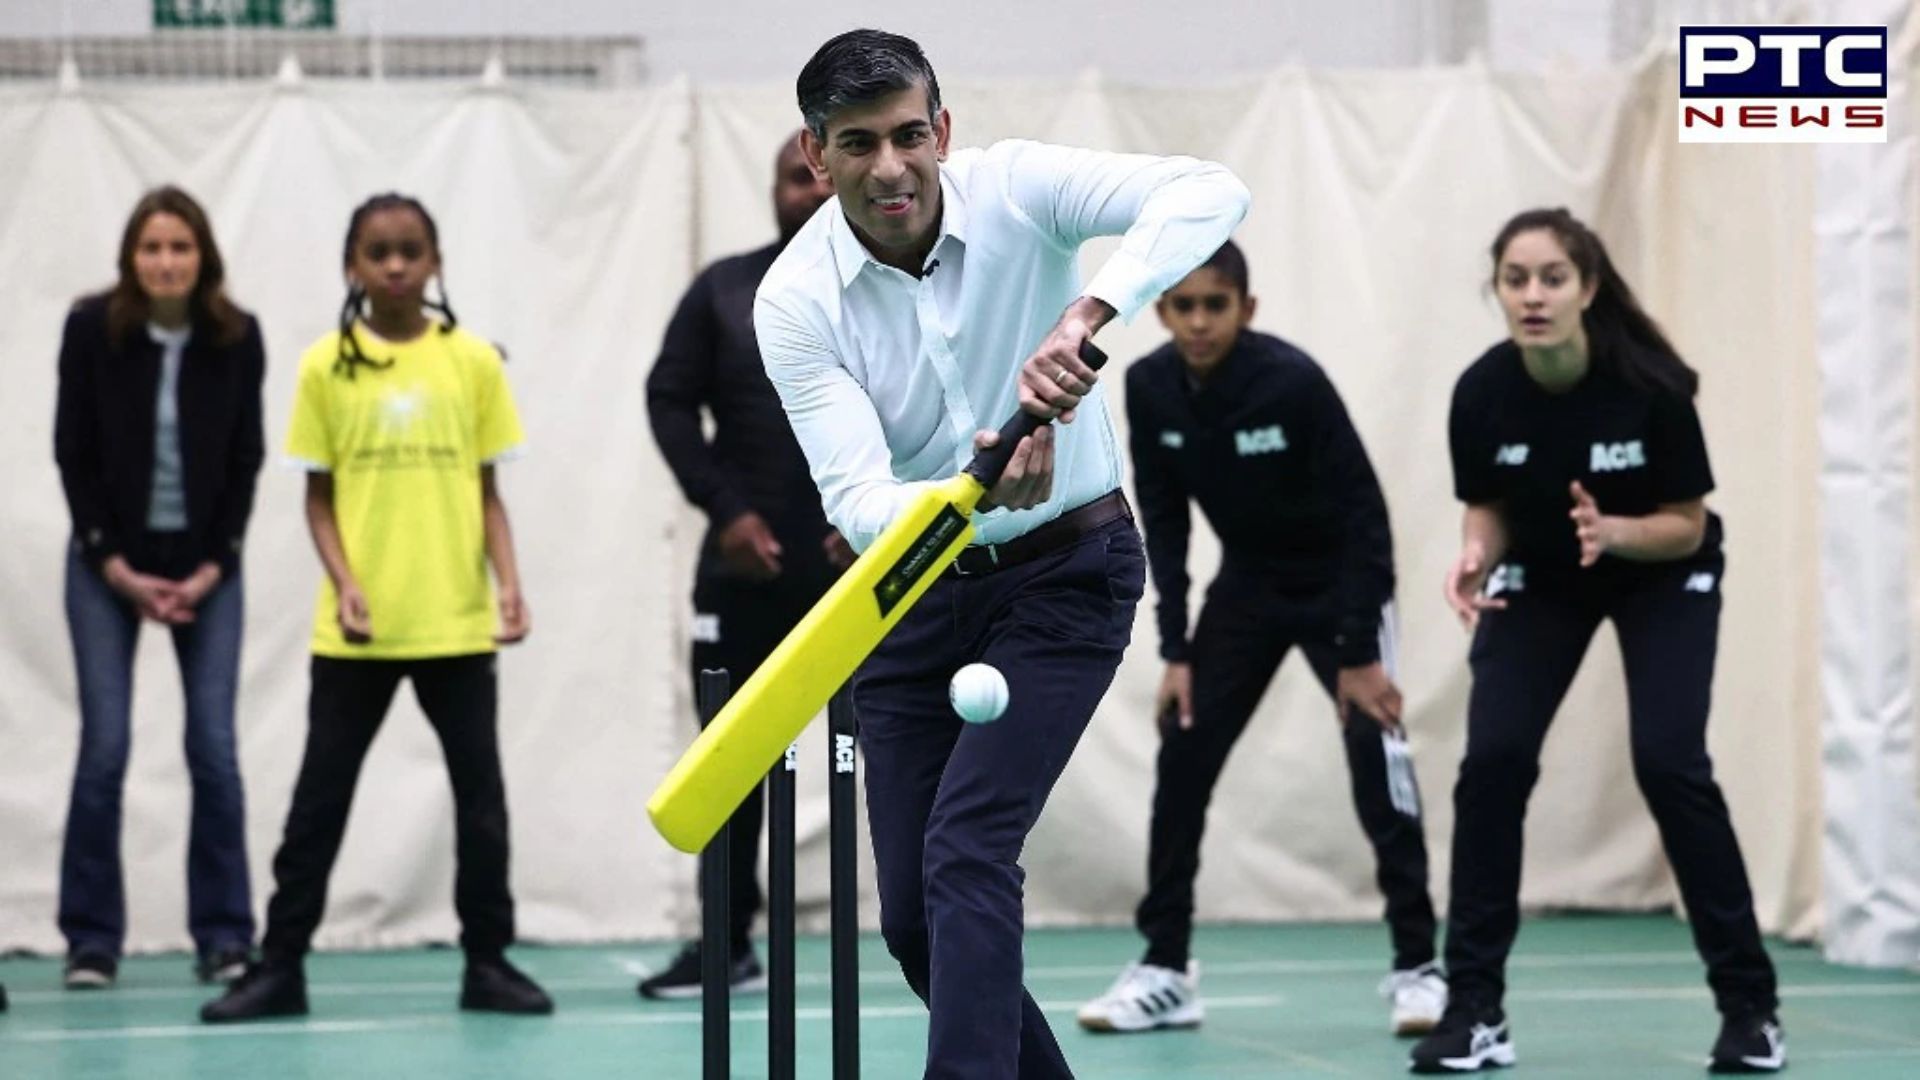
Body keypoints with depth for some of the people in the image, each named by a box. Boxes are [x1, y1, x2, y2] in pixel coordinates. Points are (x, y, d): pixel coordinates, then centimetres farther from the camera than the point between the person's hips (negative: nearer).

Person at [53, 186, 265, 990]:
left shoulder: (237, 337, -6)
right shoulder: (91, 330, -9)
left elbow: (246, 459, 0)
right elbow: (72, 455, -5)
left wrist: (211, 569, -7)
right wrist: (121, 571, -9)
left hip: (206, 564, 1)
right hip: (107, 563, -1)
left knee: (214, 747, -3)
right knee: (104, 746, -5)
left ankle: (224, 936, 3)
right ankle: (92, 940, 2)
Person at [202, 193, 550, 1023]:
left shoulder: (473, 362, 2)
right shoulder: (326, 366, 1)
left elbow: (487, 492, 6)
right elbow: (318, 497, 3)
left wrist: (509, 582, -6)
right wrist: (344, 583, -11)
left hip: (457, 621, 0)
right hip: (357, 627, 0)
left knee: (480, 794, 5)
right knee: (321, 795, 5)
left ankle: (487, 961, 16)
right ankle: (280, 966, 11)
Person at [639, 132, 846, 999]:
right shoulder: (723, 291, 8)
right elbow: (670, 400, 4)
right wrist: (725, 509, -8)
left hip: (868, 563, -2)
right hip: (748, 563, 2)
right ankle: (729, 943, 18)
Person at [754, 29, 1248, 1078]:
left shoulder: (1016, 188, -17)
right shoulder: (796, 300, -15)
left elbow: (1212, 193, -32)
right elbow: (856, 500, -24)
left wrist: (1085, 315, -46)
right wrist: (974, 494, -45)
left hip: (1066, 570, -3)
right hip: (917, 591, 3)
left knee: (966, 852, -19)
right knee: (914, 918, 4)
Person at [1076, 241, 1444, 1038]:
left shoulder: (1293, 382, -29)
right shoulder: (1149, 388, -15)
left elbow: (1363, 511, -23)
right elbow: (1163, 520, -4)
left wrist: (1358, 652, -23)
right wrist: (1175, 650, -9)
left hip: (1339, 583, -4)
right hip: (1248, 586, 5)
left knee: (1376, 756, -14)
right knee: (1182, 757, -2)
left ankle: (1417, 966, -7)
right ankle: (1165, 970, 5)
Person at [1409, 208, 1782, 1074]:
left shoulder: (1650, 385, -30)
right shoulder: (1482, 393, -23)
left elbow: (1687, 524, -20)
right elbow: (1489, 510, -8)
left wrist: (1612, 532, -39)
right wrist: (1476, 558, -29)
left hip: (1663, 578, -2)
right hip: (1540, 581, 2)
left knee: (1669, 765, -18)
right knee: (1492, 759, -15)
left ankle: (1749, 1004, -4)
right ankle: (1475, 1007, -6)